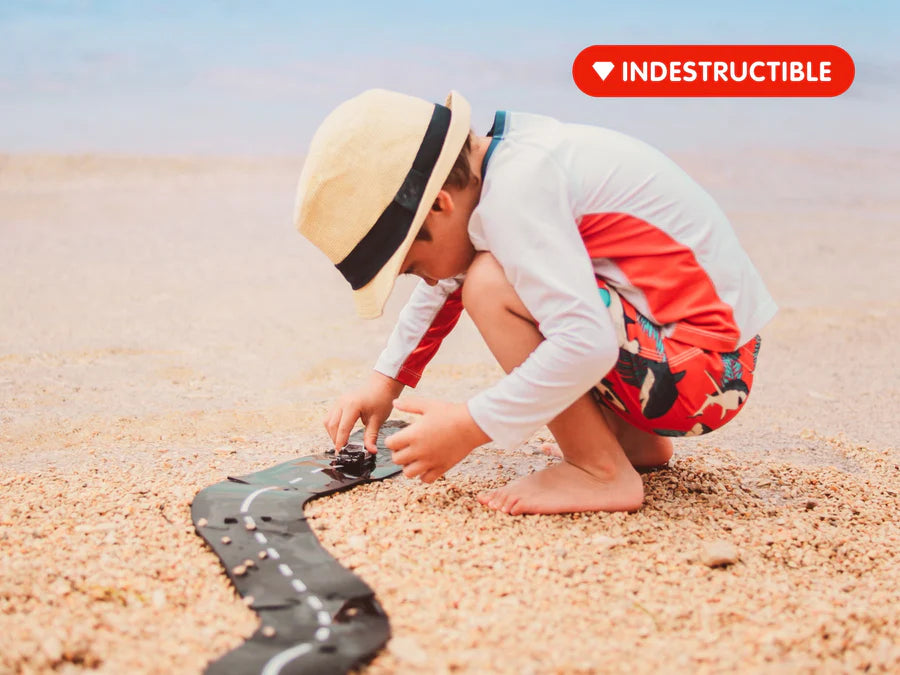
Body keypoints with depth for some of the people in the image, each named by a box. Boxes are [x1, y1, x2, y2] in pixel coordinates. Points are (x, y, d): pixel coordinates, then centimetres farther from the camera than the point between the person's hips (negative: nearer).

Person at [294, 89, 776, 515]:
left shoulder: (513, 193, -24)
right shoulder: (508, 153, 6)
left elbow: (587, 343, -33)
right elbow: (443, 286, 22)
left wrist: (469, 427, -23)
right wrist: (385, 381, 19)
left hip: (705, 366, -10)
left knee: (490, 288, -22)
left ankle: (602, 473, -10)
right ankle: (636, 441, 19)